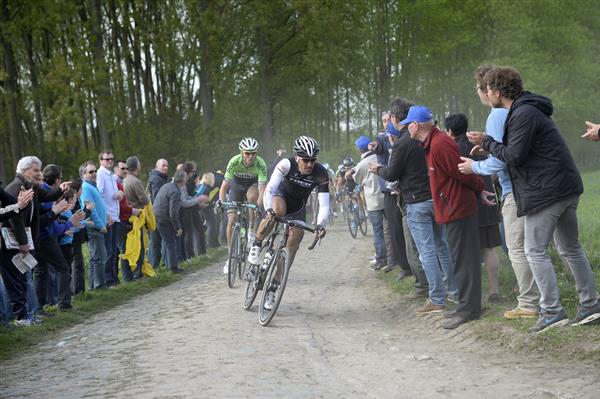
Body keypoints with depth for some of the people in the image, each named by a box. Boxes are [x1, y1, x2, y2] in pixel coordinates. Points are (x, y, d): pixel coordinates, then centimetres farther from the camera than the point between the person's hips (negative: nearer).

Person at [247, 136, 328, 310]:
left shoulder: (321, 174, -27)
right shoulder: (286, 164, -30)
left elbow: (324, 204, -31)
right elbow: (270, 188, -38)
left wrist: (320, 224, -49)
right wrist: (269, 210, -56)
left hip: (298, 208, 2)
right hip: (281, 196, -2)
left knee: (292, 247, -10)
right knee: (277, 210, -39)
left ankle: (272, 288, 1)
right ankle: (256, 246, -18)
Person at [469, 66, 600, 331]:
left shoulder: (524, 115, -17)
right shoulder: (529, 110, 16)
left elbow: (514, 156, -18)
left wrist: (487, 143, -5)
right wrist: (489, 146, 14)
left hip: (546, 192, -10)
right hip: (567, 189, 10)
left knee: (535, 251, -4)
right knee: (571, 248, 15)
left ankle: (552, 312, -3)